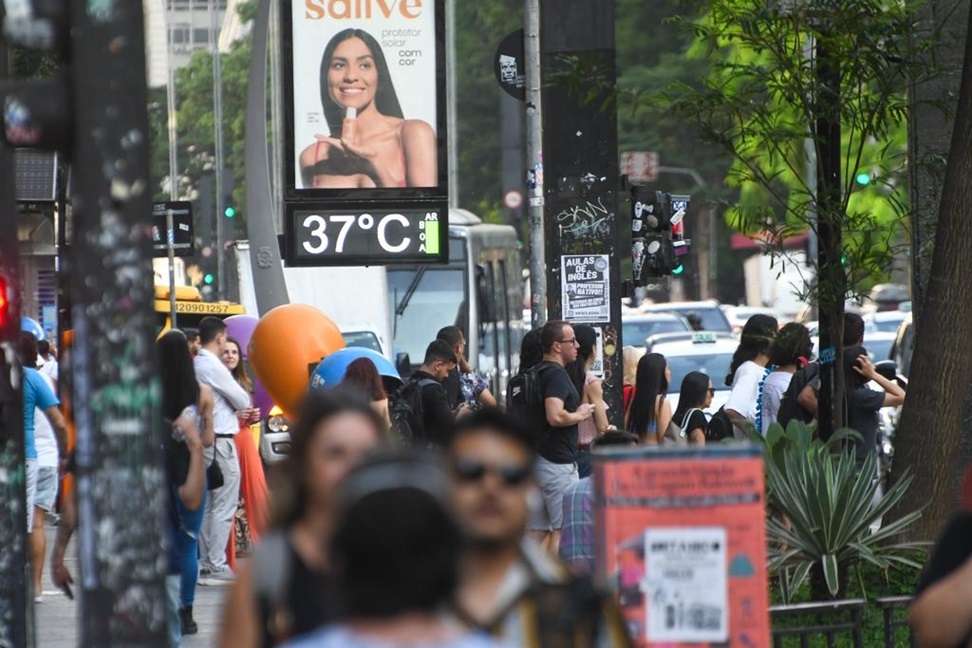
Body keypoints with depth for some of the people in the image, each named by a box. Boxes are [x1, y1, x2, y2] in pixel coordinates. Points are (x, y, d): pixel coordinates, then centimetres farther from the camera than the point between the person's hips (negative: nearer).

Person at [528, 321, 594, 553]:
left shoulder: (539, 374, 16)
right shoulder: (556, 375, -14)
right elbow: (555, 416, -27)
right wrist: (580, 414, -10)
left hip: (539, 460, 9)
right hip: (558, 461, -9)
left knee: (538, 530, 8)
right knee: (563, 529, -6)